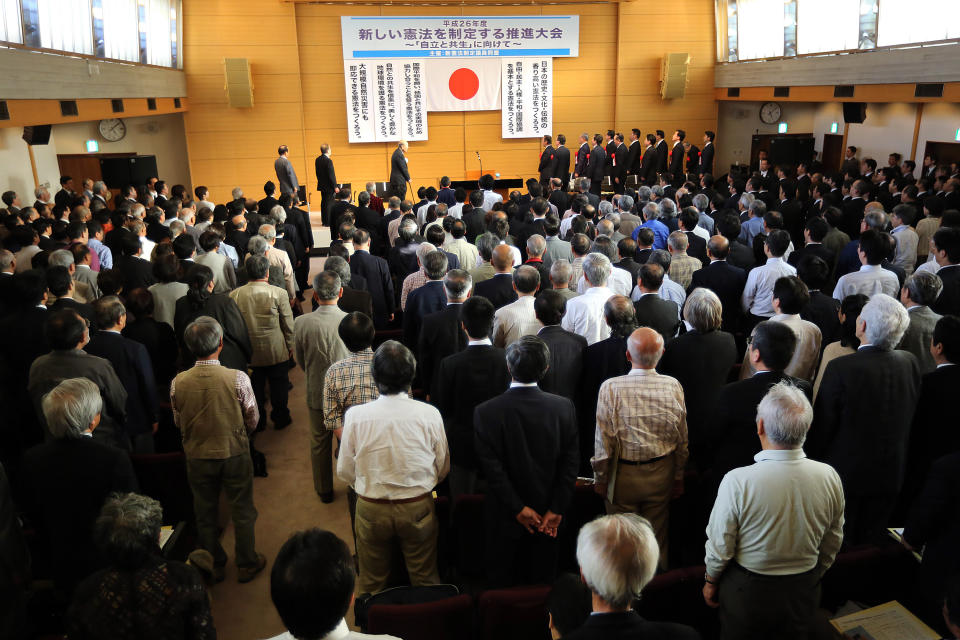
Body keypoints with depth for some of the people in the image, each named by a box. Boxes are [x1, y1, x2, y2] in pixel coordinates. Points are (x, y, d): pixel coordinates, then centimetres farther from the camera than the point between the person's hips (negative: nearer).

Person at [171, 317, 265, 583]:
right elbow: (252, 420, -10)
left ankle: (214, 566, 38)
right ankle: (247, 564, 32)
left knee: (205, 513, 21)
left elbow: (178, 423, 0)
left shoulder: (178, 383, -16)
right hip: (235, 454, -2)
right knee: (242, 511, 17)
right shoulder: (238, 378, -23)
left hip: (197, 457, 2)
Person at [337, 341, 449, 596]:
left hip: (371, 509, 0)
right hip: (418, 508, 0)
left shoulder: (355, 416, -18)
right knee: (425, 579, 22)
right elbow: (443, 468, -5)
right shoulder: (429, 414, -18)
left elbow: (345, 471, -5)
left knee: (372, 582, 23)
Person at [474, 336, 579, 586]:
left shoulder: (486, 412, -18)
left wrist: (519, 508, -10)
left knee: (502, 582, 17)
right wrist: (556, 510, -5)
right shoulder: (564, 408, -11)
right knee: (542, 582, 20)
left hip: (506, 518, -2)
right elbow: (570, 462, -9)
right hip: (548, 517, 2)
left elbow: (492, 467, -17)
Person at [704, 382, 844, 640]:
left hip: (747, 591, -3)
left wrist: (710, 581, 4)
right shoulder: (829, 477, -15)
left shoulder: (737, 481, -28)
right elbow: (832, 544, 0)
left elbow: (720, 546, -15)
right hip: (804, 591, 3)